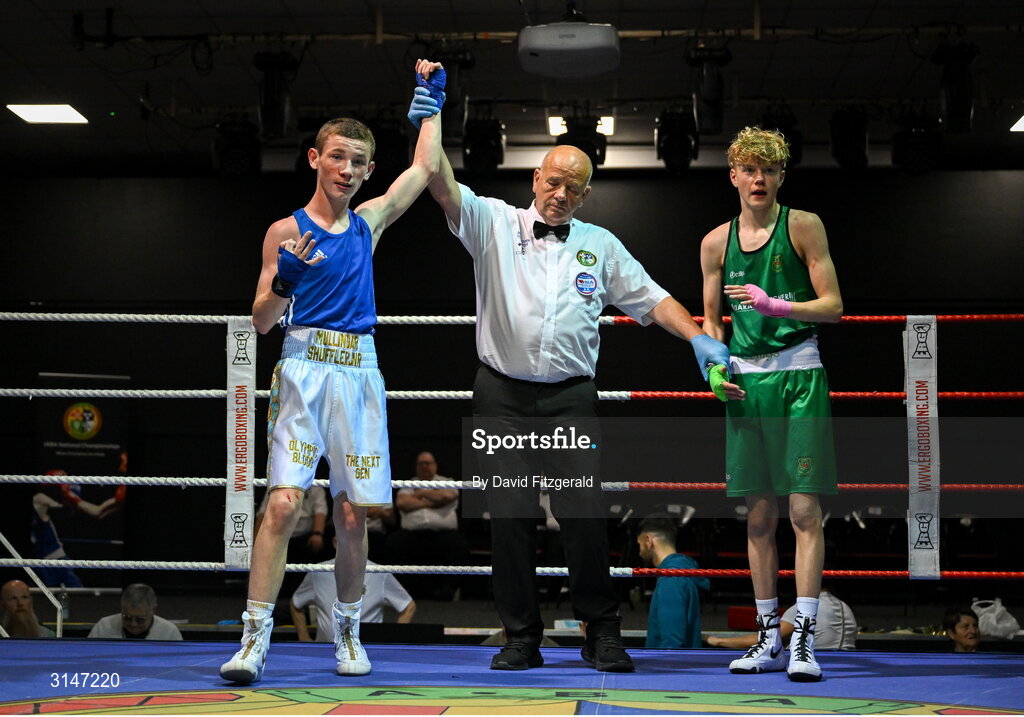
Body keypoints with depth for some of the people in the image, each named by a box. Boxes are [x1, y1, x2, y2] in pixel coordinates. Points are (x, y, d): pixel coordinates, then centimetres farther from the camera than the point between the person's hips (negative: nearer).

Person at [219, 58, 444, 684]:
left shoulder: (368, 222, 14)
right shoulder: (286, 231, 4)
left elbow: (427, 167, 25)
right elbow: (261, 322, 2)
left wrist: (431, 98, 30)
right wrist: (284, 280, -17)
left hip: (360, 373, 4)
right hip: (305, 368, -4)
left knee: (354, 513, 6)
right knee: (284, 502, -15)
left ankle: (347, 632, 20)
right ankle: (256, 638, -14)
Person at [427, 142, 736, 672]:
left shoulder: (600, 245, 13)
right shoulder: (495, 223, 7)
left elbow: (651, 300, 13)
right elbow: (443, 188, -6)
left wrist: (698, 338, -1)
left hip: (571, 398, 1)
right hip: (502, 395, -1)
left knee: (584, 513, -8)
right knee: (509, 516, -1)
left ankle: (602, 633, 6)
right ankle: (521, 637, 9)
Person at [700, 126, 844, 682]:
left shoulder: (803, 226, 0)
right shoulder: (716, 242, 11)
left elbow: (833, 306, -3)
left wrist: (775, 306, -17)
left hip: (799, 375, -4)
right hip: (745, 380, 4)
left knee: (804, 510, -8)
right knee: (758, 516, 5)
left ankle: (804, 639, -8)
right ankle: (768, 639, 12)